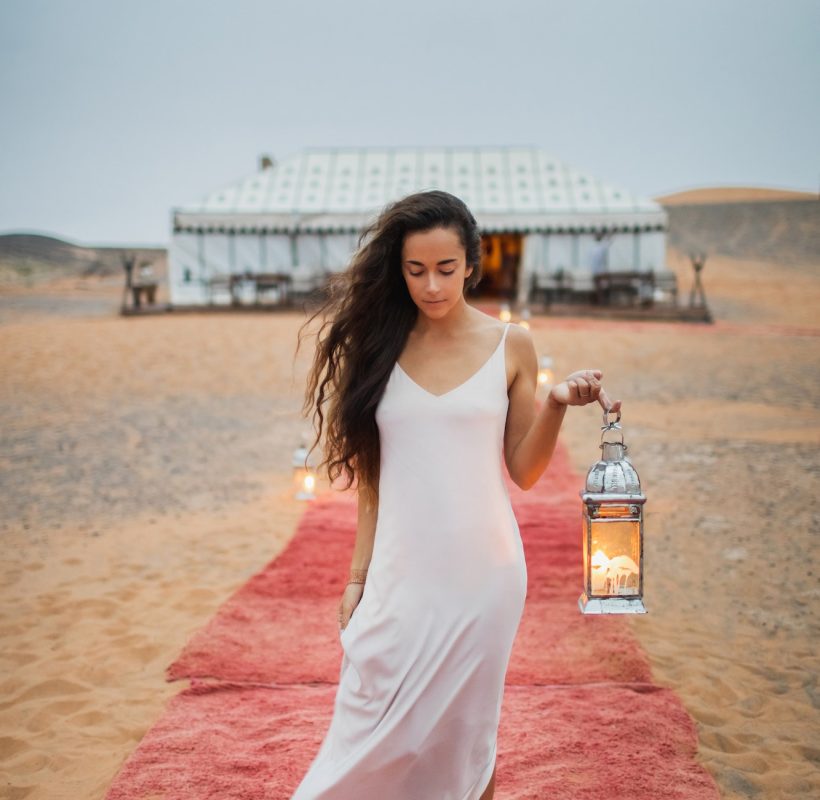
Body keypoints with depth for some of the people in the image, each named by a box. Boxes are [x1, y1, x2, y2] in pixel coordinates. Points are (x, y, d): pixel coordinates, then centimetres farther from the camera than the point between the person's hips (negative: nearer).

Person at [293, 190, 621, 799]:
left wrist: (556, 405, -13)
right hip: (399, 574, 1)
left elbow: (524, 471, 3)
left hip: (480, 572, -1)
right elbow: (372, 475, 7)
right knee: (377, 733, 4)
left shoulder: (510, 346, 1)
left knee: (465, 732, 7)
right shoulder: (380, 345, 3)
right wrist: (358, 575, 6)